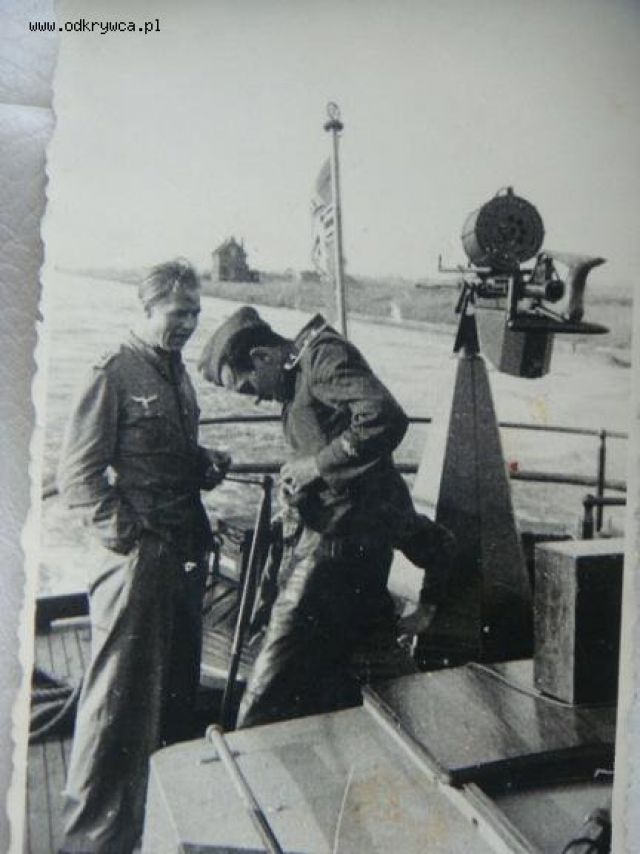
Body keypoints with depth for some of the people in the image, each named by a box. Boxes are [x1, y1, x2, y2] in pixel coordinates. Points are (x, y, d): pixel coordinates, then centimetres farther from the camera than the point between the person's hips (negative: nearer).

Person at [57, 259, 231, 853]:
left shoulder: (175, 372, 14)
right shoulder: (113, 375, -11)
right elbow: (76, 475, -13)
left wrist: (206, 464, 5)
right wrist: (123, 533, -18)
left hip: (185, 550, 9)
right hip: (136, 558, -8)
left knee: (178, 684, 19)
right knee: (121, 693, -2)